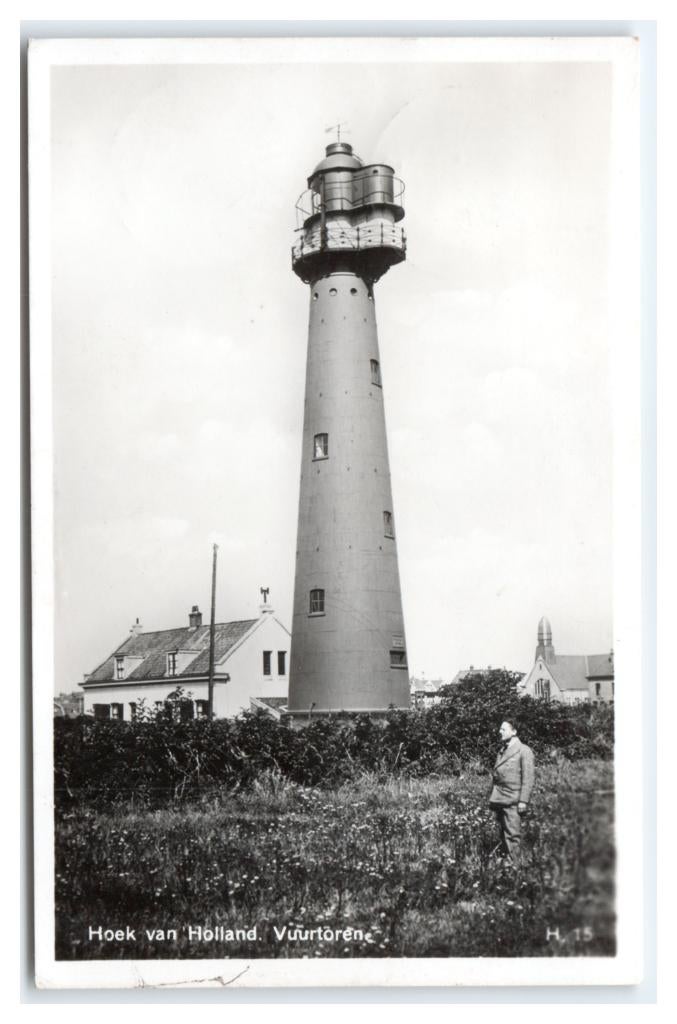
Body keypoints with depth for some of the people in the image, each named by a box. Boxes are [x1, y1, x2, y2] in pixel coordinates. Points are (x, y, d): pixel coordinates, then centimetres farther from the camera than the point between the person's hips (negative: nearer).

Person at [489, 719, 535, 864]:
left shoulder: (524, 750, -2)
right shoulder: (502, 750, 19)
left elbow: (528, 778, -7)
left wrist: (523, 801, -14)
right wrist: (493, 798, 13)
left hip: (513, 801, -7)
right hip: (498, 799, 7)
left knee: (513, 835, -10)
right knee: (503, 835, 8)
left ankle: (515, 867, -8)